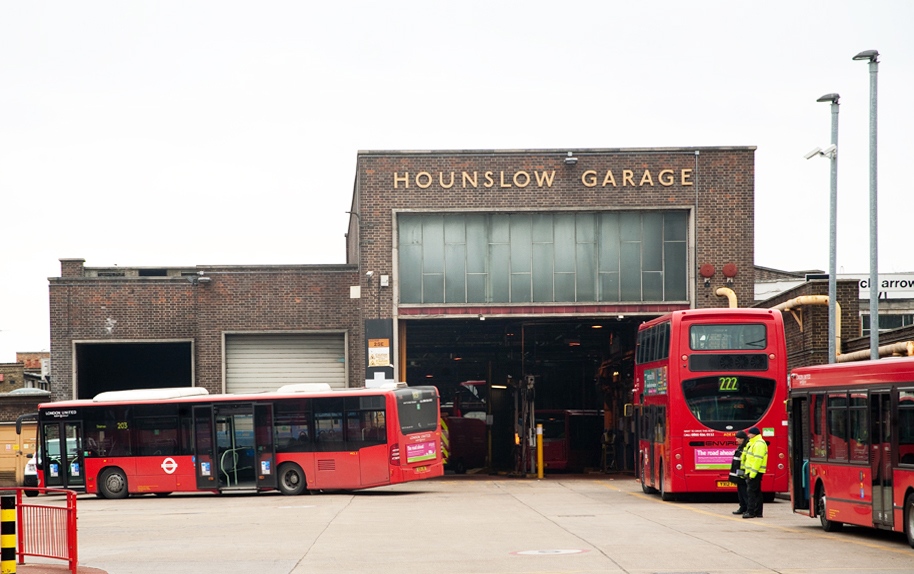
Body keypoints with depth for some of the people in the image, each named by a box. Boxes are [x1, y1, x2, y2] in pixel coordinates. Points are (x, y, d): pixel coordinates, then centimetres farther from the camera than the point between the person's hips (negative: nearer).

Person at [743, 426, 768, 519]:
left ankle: (751, 512, -13)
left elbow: (758, 459, -22)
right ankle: (758, 512, 15)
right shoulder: (752, 443, 19)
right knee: (756, 492, 12)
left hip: (755, 472, -11)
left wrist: (753, 473, -24)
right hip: (752, 472, 11)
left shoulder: (759, 444, -14)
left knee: (751, 491, -12)